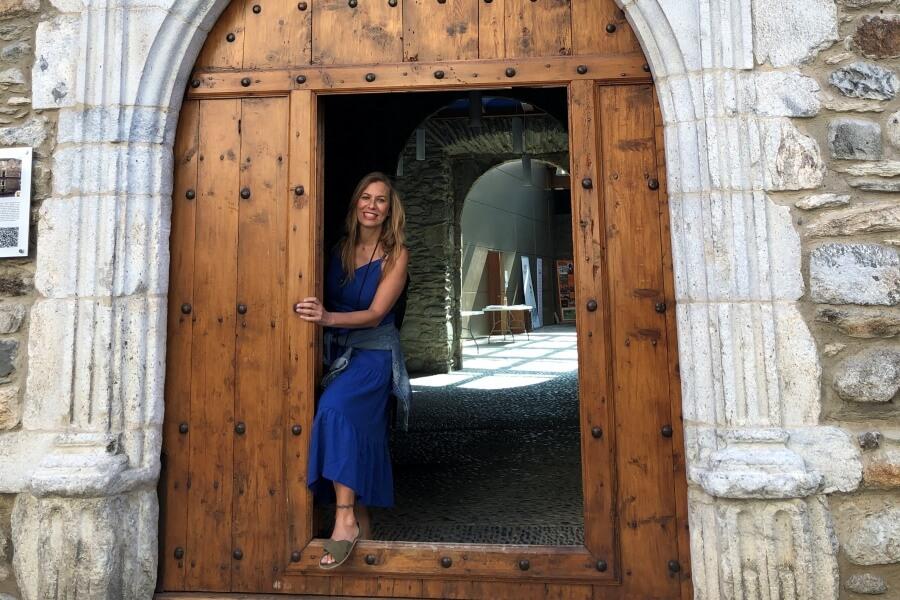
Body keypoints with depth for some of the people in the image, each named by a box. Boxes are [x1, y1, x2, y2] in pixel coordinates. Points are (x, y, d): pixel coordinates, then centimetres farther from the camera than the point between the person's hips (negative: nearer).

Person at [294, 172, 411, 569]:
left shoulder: (395, 255, -5)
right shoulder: (340, 249, 7)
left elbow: (375, 314, -15)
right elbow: (328, 303, 10)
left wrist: (329, 318, -30)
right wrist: (314, 313, -12)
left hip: (373, 354, -5)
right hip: (337, 351, 5)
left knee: (335, 409, -28)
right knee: (352, 427, 5)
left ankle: (345, 520, -23)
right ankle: (360, 523, 19)